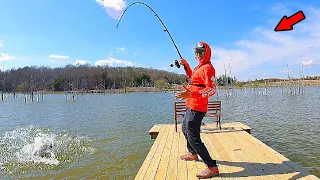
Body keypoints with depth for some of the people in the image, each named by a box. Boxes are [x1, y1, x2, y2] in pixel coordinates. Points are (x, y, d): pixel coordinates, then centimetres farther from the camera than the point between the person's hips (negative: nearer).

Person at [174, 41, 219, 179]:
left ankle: (212, 168, -3)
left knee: (193, 138, -12)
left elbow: (212, 90, -25)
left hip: (196, 108, -11)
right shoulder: (199, 67, 14)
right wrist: (186, 65, 20)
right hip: (192, 106, 11)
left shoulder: (208, 68, -16)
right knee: (185, 129, 26)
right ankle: (192, 154, 47)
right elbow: (191, 77, 32)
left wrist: (191, 93, -36)